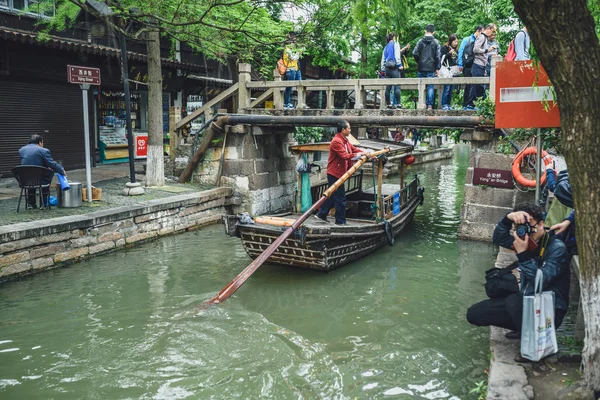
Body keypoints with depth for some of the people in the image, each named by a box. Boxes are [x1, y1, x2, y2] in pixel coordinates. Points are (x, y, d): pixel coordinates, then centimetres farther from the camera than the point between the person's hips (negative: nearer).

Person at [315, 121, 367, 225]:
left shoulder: (345, 140, 12)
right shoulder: (337, 141, -21)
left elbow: (354, 149, 10)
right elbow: (345, 156, -27)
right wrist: (359, 154, -25)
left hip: (338, 173, 10)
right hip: (335, 173, -10)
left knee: (332, 195, 19)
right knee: (340, 197, -3)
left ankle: (321, 214, 28)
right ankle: (340, 221, 6)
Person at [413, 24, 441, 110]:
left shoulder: (421, 41, 1)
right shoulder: (435, 42, 0)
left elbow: (414, 53, -6)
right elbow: (438, 56, -3)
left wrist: (419, 62, 10)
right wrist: (437, 68, 2)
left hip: (421, 68, 1)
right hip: (431, 68, -1)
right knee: (430, 86, 2)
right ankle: (430, 105, -3)